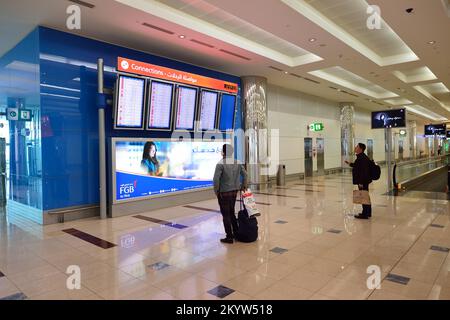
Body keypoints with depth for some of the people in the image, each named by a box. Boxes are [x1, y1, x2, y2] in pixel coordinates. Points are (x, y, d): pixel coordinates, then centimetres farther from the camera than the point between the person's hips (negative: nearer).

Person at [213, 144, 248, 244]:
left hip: (224, 192, -6)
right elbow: (244, 174, 9)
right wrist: (244, 186, 20)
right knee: (231, 213, 20)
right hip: (234, 191, 6)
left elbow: (216, 178, -20)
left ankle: (229, 237, 9)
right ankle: (236, 233, 27)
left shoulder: (221, 163, -16)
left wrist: (216, 190, -6)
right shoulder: (237, 163, 3)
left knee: (226, 215, 4)